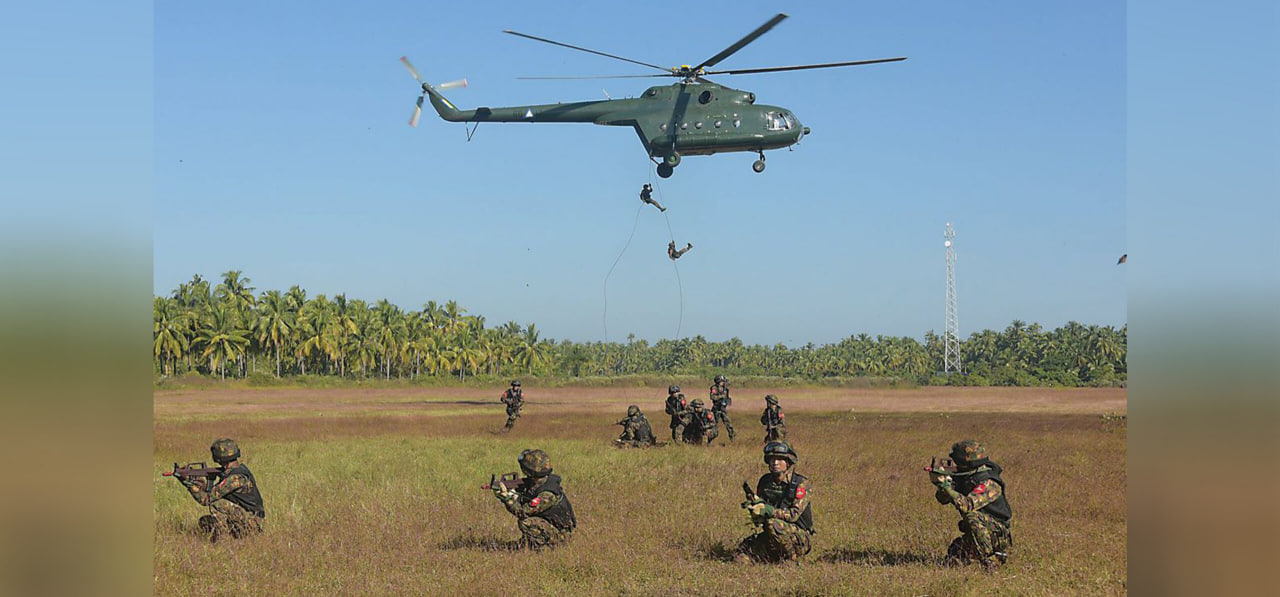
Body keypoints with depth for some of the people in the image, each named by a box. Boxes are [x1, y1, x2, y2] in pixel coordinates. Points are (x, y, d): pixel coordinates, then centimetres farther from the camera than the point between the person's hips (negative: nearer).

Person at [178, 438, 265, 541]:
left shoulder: (236, 478, -23)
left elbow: (207, 499, -19)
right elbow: (213, 492, 13)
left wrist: (191, 485, -9)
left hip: (251, 521, -10)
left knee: (216, 504, -23)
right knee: (204, 521, 8)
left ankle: (222, 535, -16)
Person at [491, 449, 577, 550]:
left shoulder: (548, 494, -29)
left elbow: (523, 512, -28)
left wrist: (507, 497, -30)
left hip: (559, 534, -10)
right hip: (547, 524, 10)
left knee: (526, 522, -26)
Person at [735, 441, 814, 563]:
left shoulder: (800, 484, -11)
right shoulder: (765, 481, 7)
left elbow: (794, 514, -21)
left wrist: (769, 510, -31)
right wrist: (754, 506, -12)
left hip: (799, 537, -5)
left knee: (773, 524, -34)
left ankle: (791, 558, -14)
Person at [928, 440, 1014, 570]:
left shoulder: (989, 484, -24)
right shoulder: (964, 477, 2)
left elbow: (967, 505, -36)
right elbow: (943, 499, 1)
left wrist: (947, 487, -34)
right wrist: (941, 484, -19)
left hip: (998, 535, -8)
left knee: (973, 516, -34)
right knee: (952, 559, -4)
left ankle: (990, 561, -25)